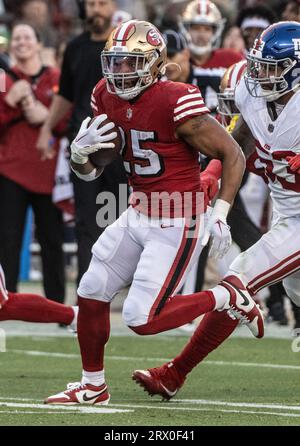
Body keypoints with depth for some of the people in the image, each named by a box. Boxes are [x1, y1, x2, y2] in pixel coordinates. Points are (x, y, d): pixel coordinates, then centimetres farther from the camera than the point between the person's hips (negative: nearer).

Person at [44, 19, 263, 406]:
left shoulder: (175, 103, -23)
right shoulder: (107, 98, 0)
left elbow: (232, 154, -14)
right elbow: (90, 172, 10)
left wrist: (220, 214, -20)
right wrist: (79, 151, -13)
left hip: (176, 226, -8)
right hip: (137, 215, 8)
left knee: (142, 319, -11)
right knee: (91, 294, 9)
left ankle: (229, 300, 9)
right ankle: (93, 386, 27)